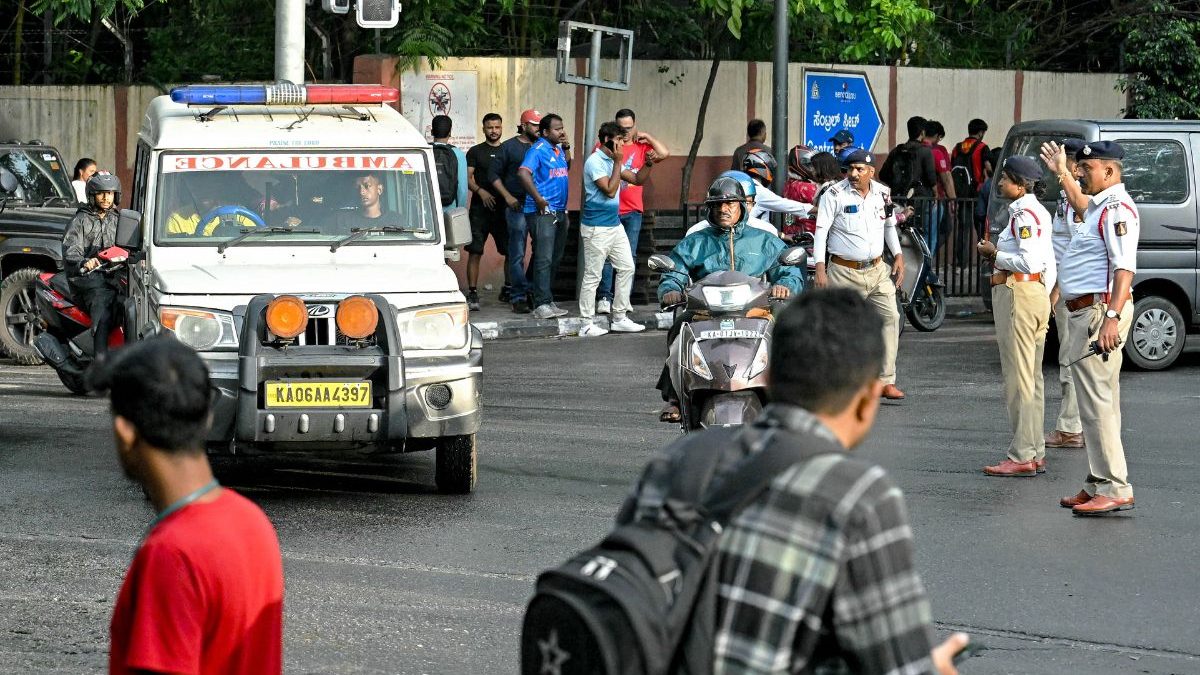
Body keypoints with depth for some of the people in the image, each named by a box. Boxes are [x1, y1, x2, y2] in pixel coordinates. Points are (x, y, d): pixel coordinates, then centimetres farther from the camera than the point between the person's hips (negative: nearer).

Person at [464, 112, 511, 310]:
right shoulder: (475, 152, 6)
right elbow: (466, 177, -2)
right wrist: (480, 191, -19)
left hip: (504, 208, 3)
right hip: (480, 208, -3)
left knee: (511, 251, 4)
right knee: (474, 251, -8)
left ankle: (508, 290, 19)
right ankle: (472, 293, -7)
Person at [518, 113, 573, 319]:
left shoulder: (559, 149, 14)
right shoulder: (538, 150, -11)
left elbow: (566, 167, 31)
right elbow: (523, 173, -23)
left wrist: (567, 148, 13)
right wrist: (538, 199, -23)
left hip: (560, 212, 9)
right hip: (543, 212, -9)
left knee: (555, 259, 13)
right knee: (544, 259, -12)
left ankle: (548, 301, 21)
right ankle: (542, 304, -15)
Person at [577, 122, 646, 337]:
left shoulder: (613, 160, 12)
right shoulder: (595, 162, -14)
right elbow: (610, 190, -21)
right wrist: (618, 162, -18)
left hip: (614, 225, 9)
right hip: (596, 228, -9)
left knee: (626, 268, 10)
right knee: (592, 276, -4)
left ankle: (619, 318, 17)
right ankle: (586, 324, 1)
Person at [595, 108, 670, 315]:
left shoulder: (642, 147, 8)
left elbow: (664, 153, -4)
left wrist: (647, 136, -2)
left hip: (632, 210, 2)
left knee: (629, 256, 2)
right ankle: (605, 298, -4)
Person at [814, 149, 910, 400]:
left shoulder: (883, 194, 7)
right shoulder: (835, 194, -7)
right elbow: (821, 231, -10)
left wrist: (898, 256, 12)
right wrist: (820, 267, -18)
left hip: (877, 269, 4)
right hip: (844, 273, -4)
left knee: (890, 317, -7)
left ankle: (886, 381, -4)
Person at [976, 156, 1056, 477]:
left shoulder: (1025, 214, -15)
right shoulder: (1038, 212, 16)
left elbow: (1029, 261, -24)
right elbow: (1048, 264, 19)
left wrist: (995, 254, -12)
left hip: (1018, 294, -11)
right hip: (1037, 293, 11)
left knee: (1018, 377, -8)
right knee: (1031, 377, 14)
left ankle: (1023, 456, -7)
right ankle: (1035, 454, 18)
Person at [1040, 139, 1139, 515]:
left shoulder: (1116, 209, -15)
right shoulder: (1100, 206, 17)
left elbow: (1125, 267, -25)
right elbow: (1083, 206, 45)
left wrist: (1112, 317, -32)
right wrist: (1061, 173, 49)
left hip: (1100, 310, -11)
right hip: (1087, 312, 11)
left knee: (1096, 401, -13)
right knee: (1098, 402, 14)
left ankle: (1115, 489, -15)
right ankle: (1099, 485, 19)